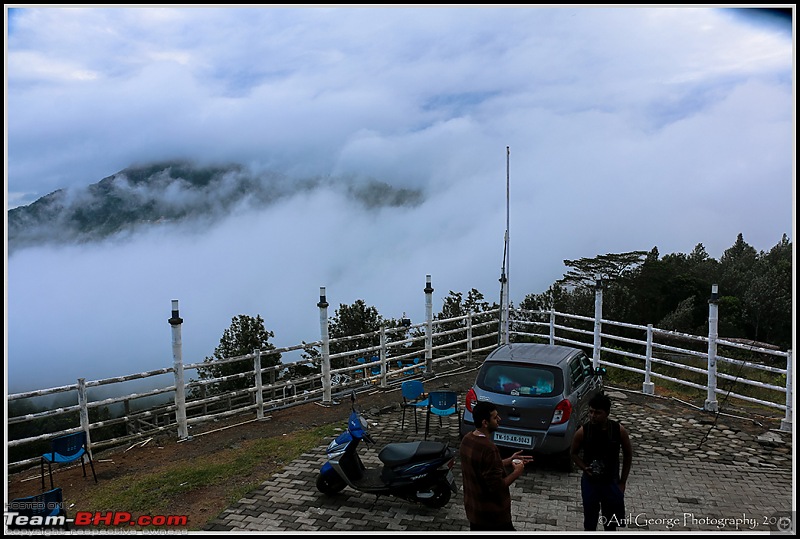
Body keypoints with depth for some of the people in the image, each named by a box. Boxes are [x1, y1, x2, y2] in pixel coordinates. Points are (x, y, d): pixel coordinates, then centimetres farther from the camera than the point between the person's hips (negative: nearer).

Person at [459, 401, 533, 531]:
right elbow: (497, 486, -25)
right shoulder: (488, 448, -29)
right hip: (492, 514, -8)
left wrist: (509, 461, 11)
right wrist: (517, 472, -11)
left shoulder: (467, 440, -1)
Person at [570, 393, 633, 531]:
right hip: (590, 482, 0)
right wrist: (584, 468, -17)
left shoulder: (619, 430, -16)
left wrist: (622, 482, 0)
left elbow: (628, 454, -1)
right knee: (590, 522, 13)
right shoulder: (583, 431, -17)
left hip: (611, 482, 1)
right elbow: (574, 453, 0)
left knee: (611, 522, 16)